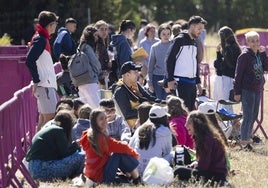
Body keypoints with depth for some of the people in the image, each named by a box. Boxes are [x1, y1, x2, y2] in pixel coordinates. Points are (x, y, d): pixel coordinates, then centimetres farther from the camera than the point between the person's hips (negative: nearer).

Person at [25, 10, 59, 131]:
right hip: (44, 84, -10)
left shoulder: (42, 39, 17)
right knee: (50, 117, -13)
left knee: (43, 119, 11)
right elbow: (29, 61, -22)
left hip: (47, 83, 10)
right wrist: (36, 81, -19)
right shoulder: (40, 40, -13)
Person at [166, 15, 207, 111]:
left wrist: (198, 81, 22)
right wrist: (170, 79, -16)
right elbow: (169, 60, -10)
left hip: (192, 81, 8)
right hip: (181, 82, -8)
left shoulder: (195, 42, 17)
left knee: (191, 109, 7)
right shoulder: (180, 40, -7)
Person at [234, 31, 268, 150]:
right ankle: (244, 142, 0)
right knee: (248, 116, -5)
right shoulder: (245, 55, -11)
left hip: (258, 90, 7)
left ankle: (248, 135, 22)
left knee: (254, 116, 12)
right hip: (247, 90, -7)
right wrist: (237, 92, -14)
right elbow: (238, 74, -12)